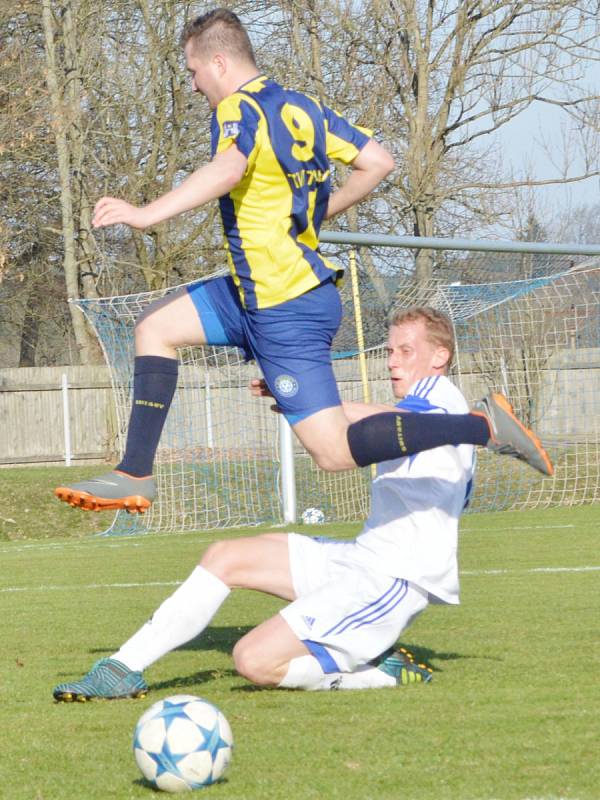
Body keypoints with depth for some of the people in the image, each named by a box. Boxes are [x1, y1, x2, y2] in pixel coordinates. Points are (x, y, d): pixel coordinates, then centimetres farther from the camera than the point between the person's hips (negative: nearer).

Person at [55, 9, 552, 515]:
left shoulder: (239, 108, -16)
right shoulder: (303, 108, 10)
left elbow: (229, 168, -38)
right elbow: (378, 161, 11)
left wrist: (148, 214, -40)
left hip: (285, 311, -10)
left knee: (335, 452, -11)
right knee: (156, 328, 16)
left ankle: (483, 426, -13)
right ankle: (135, 475, 12)